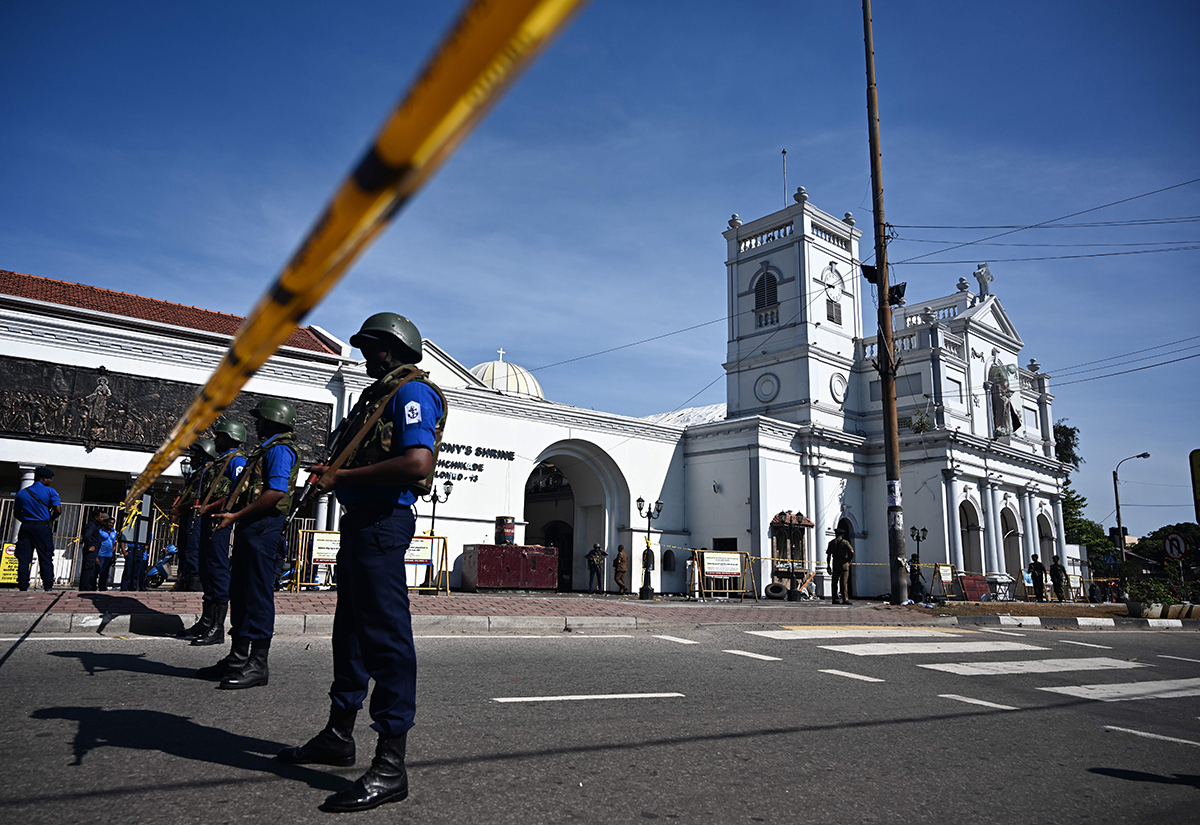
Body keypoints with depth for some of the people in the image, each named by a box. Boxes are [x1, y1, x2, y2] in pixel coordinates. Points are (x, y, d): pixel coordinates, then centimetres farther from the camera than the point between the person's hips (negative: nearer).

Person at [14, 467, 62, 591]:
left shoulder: (22, 493, 10)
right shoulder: (50, 491, -3)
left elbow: (16, 513, 13)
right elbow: (58, 510, -11)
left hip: (25, 528, 4)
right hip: (42, 528, -4)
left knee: (23, 559, 6)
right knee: (46, 558, -1)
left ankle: (23, 587, 2)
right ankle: (48, 587, -4)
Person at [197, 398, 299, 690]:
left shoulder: (280, 449, -9)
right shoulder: (265, 449, 24)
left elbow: (276, 493, -21)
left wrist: (236, 516, -19)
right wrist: (227, 512, 16)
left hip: (263, 528, -11)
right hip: (249, 528, 11)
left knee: (258, 595, -9)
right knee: (239, 593, 13)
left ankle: (258, 665, -5)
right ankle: (238, 658, 20)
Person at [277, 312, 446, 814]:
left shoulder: (412, 391, -9)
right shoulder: (378, 396, 23)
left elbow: (416, 462, -24)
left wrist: (344, 476, -18)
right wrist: (332, 472, 7)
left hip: (383, 522, -11)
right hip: (359, 519, 11)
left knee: (386, 634, -10)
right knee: (351, 628, 17)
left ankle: (391, 766, -5)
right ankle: (338, 736, 30)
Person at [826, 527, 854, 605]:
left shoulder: (831, 543, 7)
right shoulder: (845, 542, -3)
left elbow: (828, 555, 6)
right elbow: (852, 552, -15)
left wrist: (829, 566, 11)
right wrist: (849, 560, 1)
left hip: (835, 563, 3)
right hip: (844, 563, -3)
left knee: (835, 582, 7)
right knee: (844, 582, -4)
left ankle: (835, 599, 8)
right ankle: (845, 599, -10)